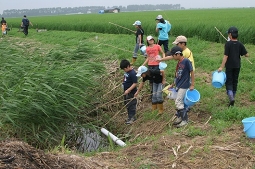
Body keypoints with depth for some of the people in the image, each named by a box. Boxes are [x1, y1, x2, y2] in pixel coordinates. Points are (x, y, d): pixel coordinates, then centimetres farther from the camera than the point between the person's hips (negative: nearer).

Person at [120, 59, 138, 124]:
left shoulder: (133, 73, -21)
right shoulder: (126, 72, 6)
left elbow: (135, 83, -22)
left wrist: (128, 90, -25)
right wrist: (123, 84, 9)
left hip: (131, 92, -9)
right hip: (126, 91, 10)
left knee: (131, 105, 0)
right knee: (127, 105, 18)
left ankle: (131, 118, 10)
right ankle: (130, 116, 30)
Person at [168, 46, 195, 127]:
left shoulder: (186, 61, -17)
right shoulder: (179, 62, 7)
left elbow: (192, 72, -14)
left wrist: (192, 85, -15)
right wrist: (173, 84, 20)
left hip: (184, 86, -8)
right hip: (178, 85, 8)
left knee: (178, 102, -8)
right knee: (179, 102, 14)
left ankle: (185, 120, 1)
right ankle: (179, 117, 27)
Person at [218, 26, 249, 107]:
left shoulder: (228, 44, -14)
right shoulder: (240, 44, -2)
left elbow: (225, 56, -18)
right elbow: (247, 55, -2)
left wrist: (221, 67, -16)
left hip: (229, 66, -4)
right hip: (237, 66, 4)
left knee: (229, 82, 1)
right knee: (235, 82, 14)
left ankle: (231, 97, -18)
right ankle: (233, 97, 24)